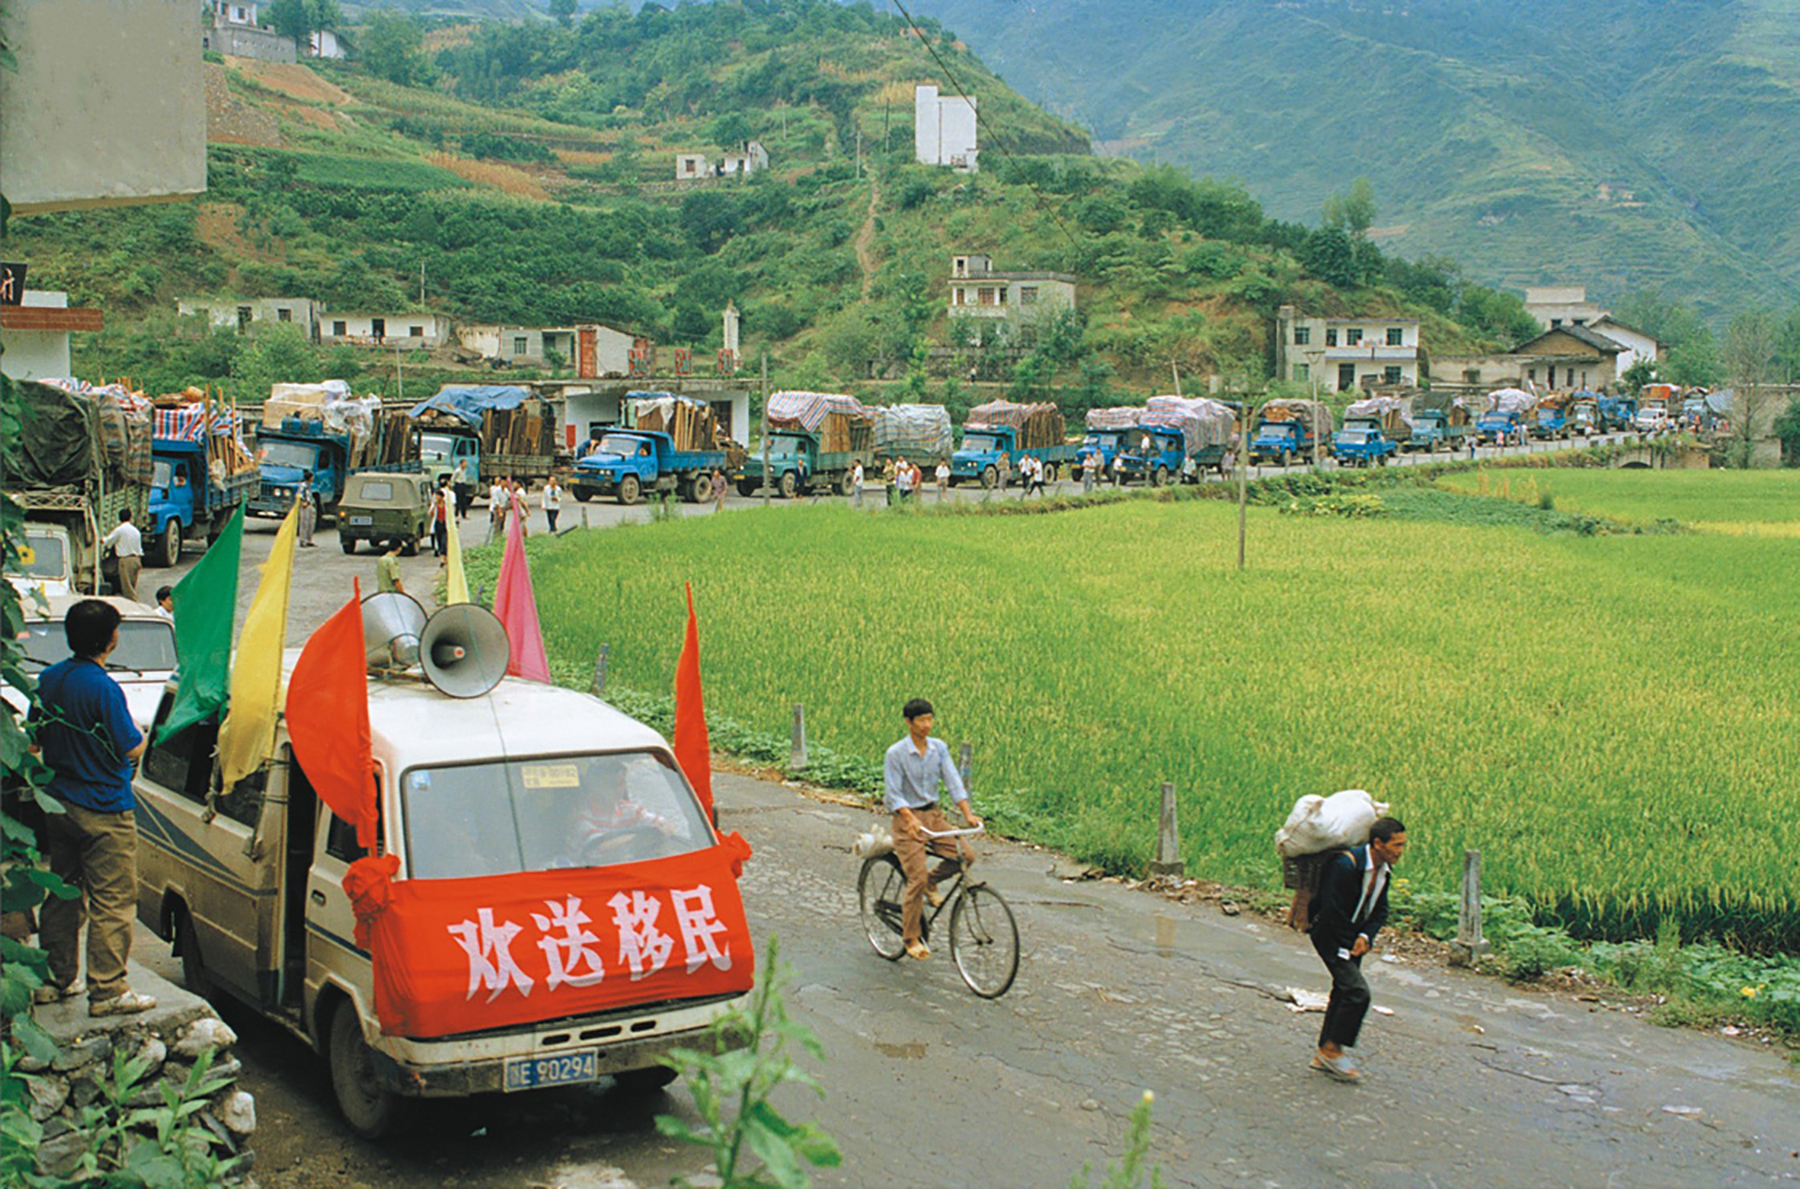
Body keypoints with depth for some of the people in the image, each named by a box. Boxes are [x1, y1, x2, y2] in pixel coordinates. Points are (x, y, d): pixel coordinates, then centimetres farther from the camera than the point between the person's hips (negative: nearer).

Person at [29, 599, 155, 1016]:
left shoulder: (49, 679, 4)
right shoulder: (104, 688, -21)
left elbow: (35, 738, 14)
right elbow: (129, 749, -17)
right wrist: (143, 736, 3)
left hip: (58, 805, 8)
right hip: (103, 811, -8)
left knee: (63, 894, 18)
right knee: (112, 902, -2)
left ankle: (57, 979, 27)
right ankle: (107, 991, 0)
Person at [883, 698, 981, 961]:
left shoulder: (939, 748, 1)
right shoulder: (896, 754, -13)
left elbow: (953, 782, -3)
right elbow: (894, 794, -16)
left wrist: (968, 814, -17)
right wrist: (911, 820, -33)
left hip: (933, 814, 5)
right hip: (907, 818, -5)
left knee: (966, 855, -14)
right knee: (916, 879, -12)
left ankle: (932, 883, 15)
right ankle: (911, 939, 4)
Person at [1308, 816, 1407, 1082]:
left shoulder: (1384, 869, -1)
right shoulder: (1345, 865, -28)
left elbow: (1380, 910, 8)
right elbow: (1330, 911, -26)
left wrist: (1366, 936, -9)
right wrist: (1348, 945, -19)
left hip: (1354, 937, 8)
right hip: (1331, 937, -8)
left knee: (1344, 992, 12)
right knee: (1357, 991, -16)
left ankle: (1325, 1055, 23)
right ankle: (1332, 1049, -2)